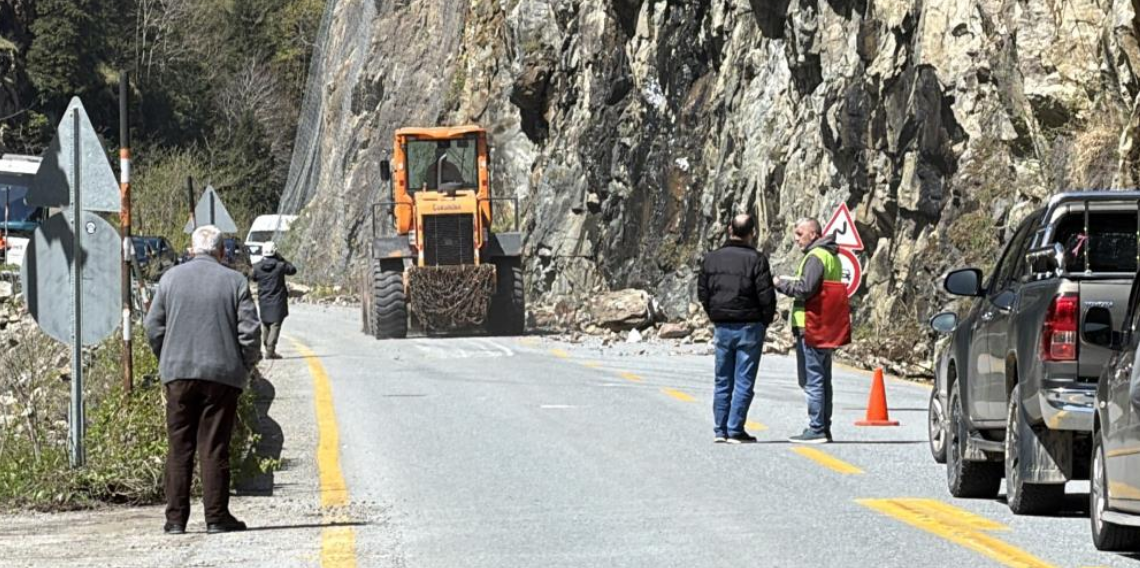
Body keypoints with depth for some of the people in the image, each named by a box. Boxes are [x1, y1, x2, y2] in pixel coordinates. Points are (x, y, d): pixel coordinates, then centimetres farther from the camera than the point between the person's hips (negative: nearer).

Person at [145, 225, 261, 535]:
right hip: (222, 373, -1)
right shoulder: (235, 281, -1)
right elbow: (250, 330, -4)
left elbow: (153, 327, 4)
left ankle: (176, 518, 3)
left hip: (179, 373, 1)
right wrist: (246, 366, 9)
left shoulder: (170, 278, 4)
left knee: (179, 448, 5)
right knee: (214, 448, 1)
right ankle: (217, 517, 1)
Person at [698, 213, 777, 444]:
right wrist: (765, 321, 3)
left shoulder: (711, 259, 4)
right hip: (749, 327, -5)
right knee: (743, 382, -1)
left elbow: (702, 293, 8)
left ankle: (720, 429, 11)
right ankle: (735, 430, -3)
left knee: (723, 382, 12)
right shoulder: (756, 259, -12)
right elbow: (766, 296, -12)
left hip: (722, 327, 5)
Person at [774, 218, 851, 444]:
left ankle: (816, 429, -10)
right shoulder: (832, 256, 18)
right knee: (823, 380, 13)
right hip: (827, 329, 10)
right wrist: (792, 282, 15)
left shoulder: (815, 257, -13)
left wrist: (781, 283, -8)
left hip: (811, 328, -10)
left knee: (812, 380, -8)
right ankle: (824, 428, 17)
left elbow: (805, 289, -21)